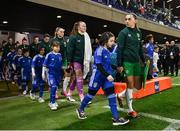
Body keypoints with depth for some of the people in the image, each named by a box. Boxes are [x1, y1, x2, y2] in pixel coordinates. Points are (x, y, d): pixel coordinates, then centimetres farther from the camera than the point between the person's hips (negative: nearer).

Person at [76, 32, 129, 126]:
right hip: (98, 77, -7)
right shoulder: (99, 50, -16)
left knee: (111, 95, -3)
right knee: (91, 94, 10)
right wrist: (107, 75, -26)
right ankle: (80, 109, 35)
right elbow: (98, 65, -22)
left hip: (106, 77, 7)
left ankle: (116, 118, 0)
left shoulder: (108, 51, 8)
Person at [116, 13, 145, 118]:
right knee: (130, 84, -3)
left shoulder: (139, 32, 11)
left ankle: (121, 95, 29)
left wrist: (143, 60, 15)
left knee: (138, 86, 7)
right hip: (127, 62, -6)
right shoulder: (123, 33, -5)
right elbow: (119, 49, -9)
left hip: (136, 62, 6)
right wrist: (119, 65, -13)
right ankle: (130, 110, 12)